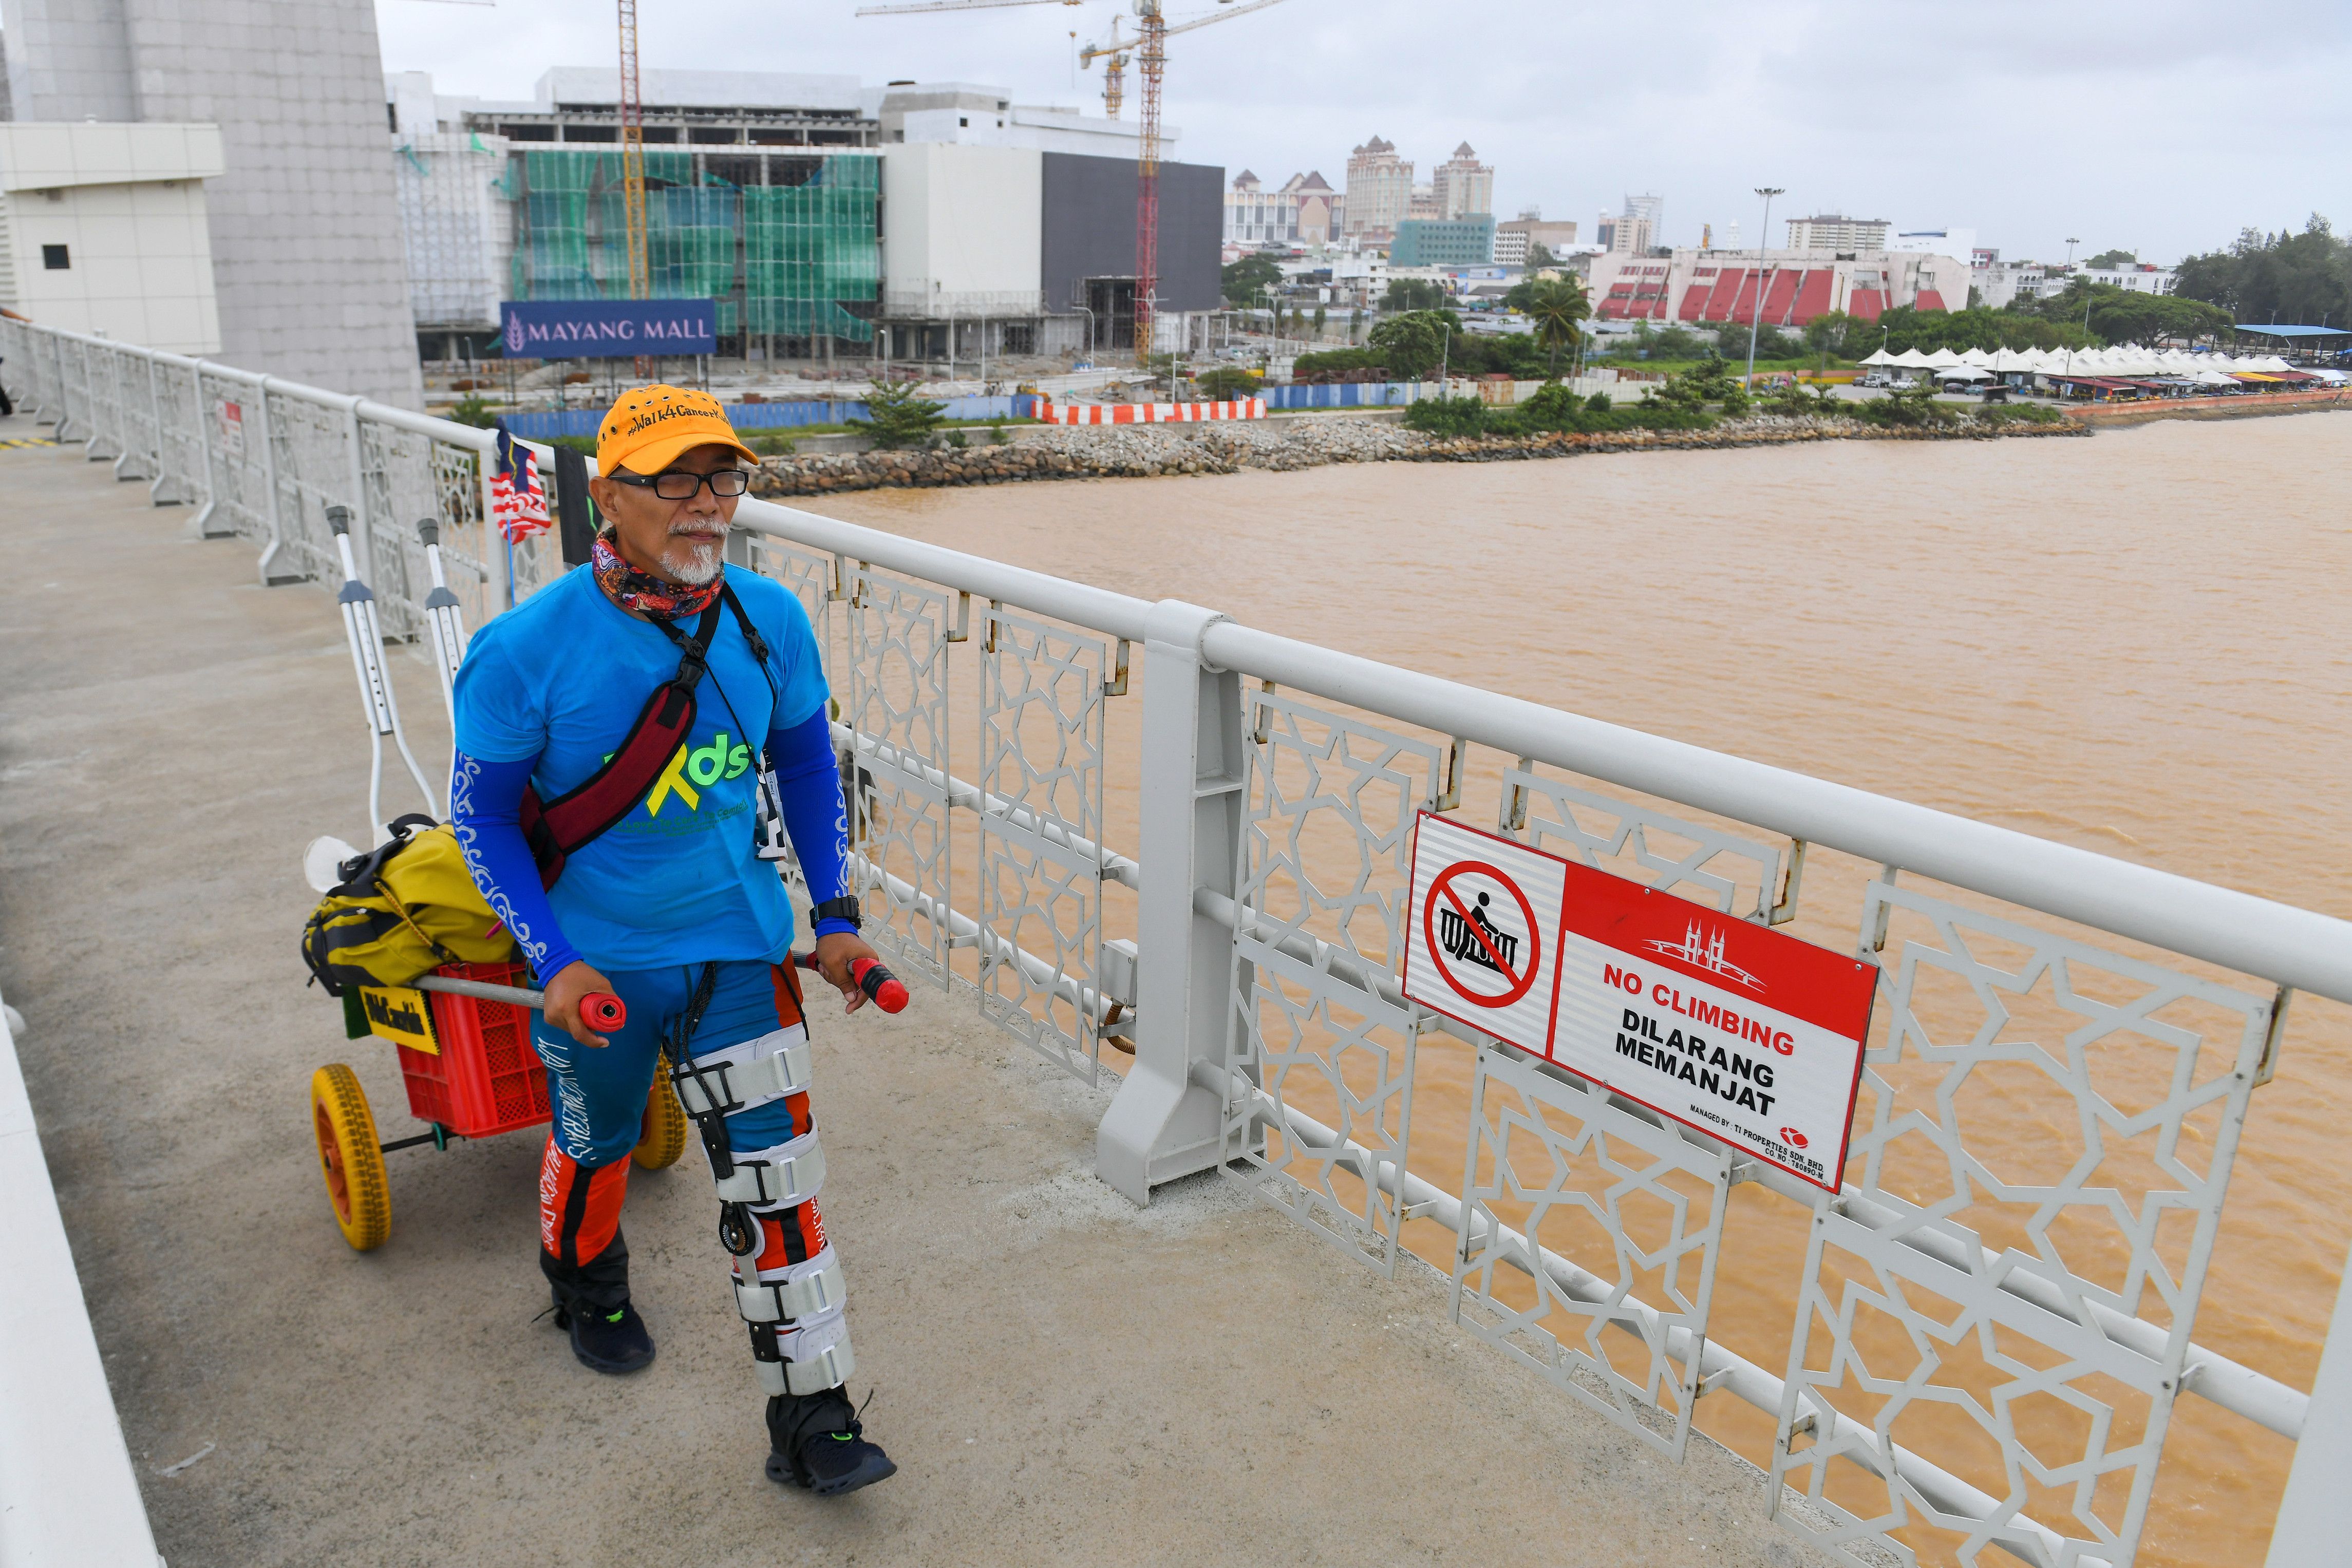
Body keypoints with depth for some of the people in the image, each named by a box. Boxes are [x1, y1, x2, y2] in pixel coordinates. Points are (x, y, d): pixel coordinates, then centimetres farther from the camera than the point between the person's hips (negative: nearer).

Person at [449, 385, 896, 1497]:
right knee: (596, 1144, 21)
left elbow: (806, 761, 6)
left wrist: (836, 918, 3)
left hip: (738, 943, 2)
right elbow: (482, 813, -8)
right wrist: (554, 962, -16)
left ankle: (810, 1422, 12)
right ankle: (586, 1288, 56)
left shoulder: (770, 621, -8)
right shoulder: (529, 650, -18)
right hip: (598, 958, -1)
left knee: (774, 1172, 0)